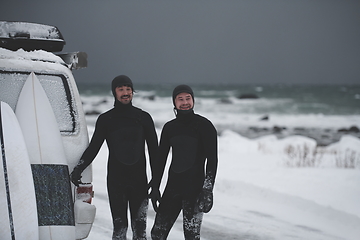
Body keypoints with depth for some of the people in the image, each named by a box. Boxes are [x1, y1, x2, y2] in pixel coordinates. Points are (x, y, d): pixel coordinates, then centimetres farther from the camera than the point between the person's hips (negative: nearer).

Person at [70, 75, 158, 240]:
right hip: (115, 181, 0)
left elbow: (154, 150, 8)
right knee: (119, 226, -3)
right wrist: (78, 169, -5)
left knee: (140, 226, 0)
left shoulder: (144, 118, 6)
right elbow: (93, 148, 9)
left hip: (139, 181, 0)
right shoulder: (105, 119, 6)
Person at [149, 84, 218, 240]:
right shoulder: (169, 127, 12)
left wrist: (208, 190, -16)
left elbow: (212, 159, -8)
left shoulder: (204, 126, -4)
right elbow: (161, 159, 18)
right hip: (172, 187, 5)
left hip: (195, 188, -5)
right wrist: (155, 187, 14)